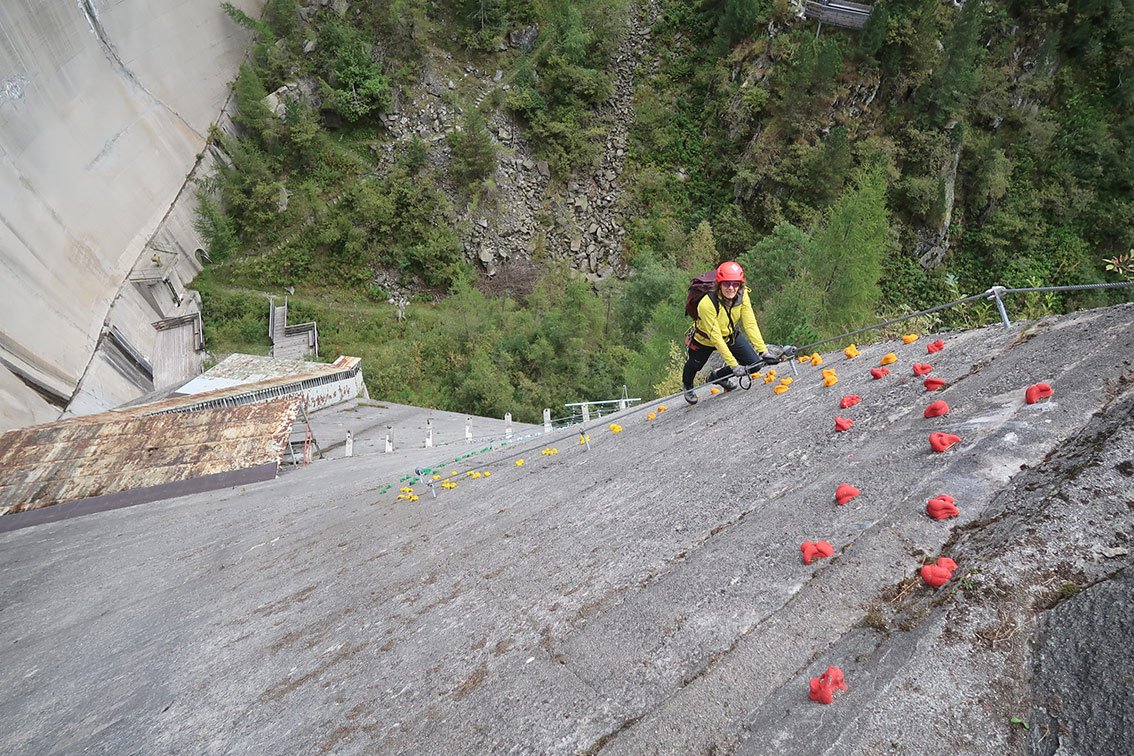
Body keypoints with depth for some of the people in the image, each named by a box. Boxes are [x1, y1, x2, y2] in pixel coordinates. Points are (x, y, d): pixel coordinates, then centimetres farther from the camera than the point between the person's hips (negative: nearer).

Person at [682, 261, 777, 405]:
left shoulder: (742, 295, -25)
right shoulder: (707, 304, -39)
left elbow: (750, 324, -24)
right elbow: (716, 337, -36)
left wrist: (763, 351, -32)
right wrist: (733, 364, -37)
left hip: (731, 336, 4)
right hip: (705, 340, -4)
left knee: (754, 364, -3)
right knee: (694, 366, 17)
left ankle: (718, 377, 25)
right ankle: (687, 386, 56)